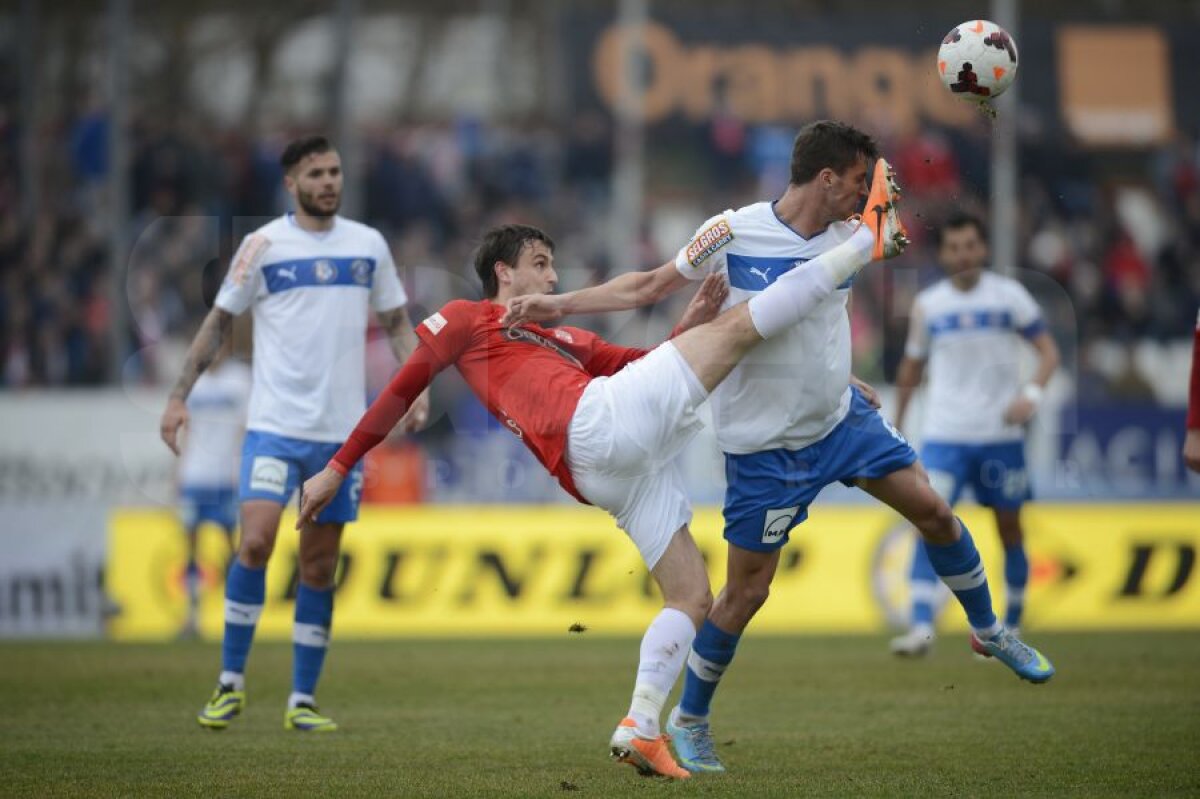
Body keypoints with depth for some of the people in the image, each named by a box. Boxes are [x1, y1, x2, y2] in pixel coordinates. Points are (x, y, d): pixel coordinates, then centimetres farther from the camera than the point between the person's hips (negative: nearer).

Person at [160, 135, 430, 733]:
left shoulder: (368, 245, 8)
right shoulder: (263, 245, 0)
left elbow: (396, 322, 15)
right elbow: (219, 322, 6)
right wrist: (179, 396, 0)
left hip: (342, 430, 3)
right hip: (275, 424, -3)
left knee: (320, 565, 4)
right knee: (255, 541, -17)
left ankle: (302, 701, 11)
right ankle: (231, 684, -5)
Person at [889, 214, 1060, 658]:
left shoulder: (1009, 296, -1)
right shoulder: (927, 305, 4)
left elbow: (1048, 350, 0)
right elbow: (911, 367, 15)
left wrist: (1032, 393, -18)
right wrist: (895, 429, 17)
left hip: (1001, 435, 0)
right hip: (944, 435, 0)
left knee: (1009, 529, 9)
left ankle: (1012, 626, 26)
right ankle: (921, 629, -23)